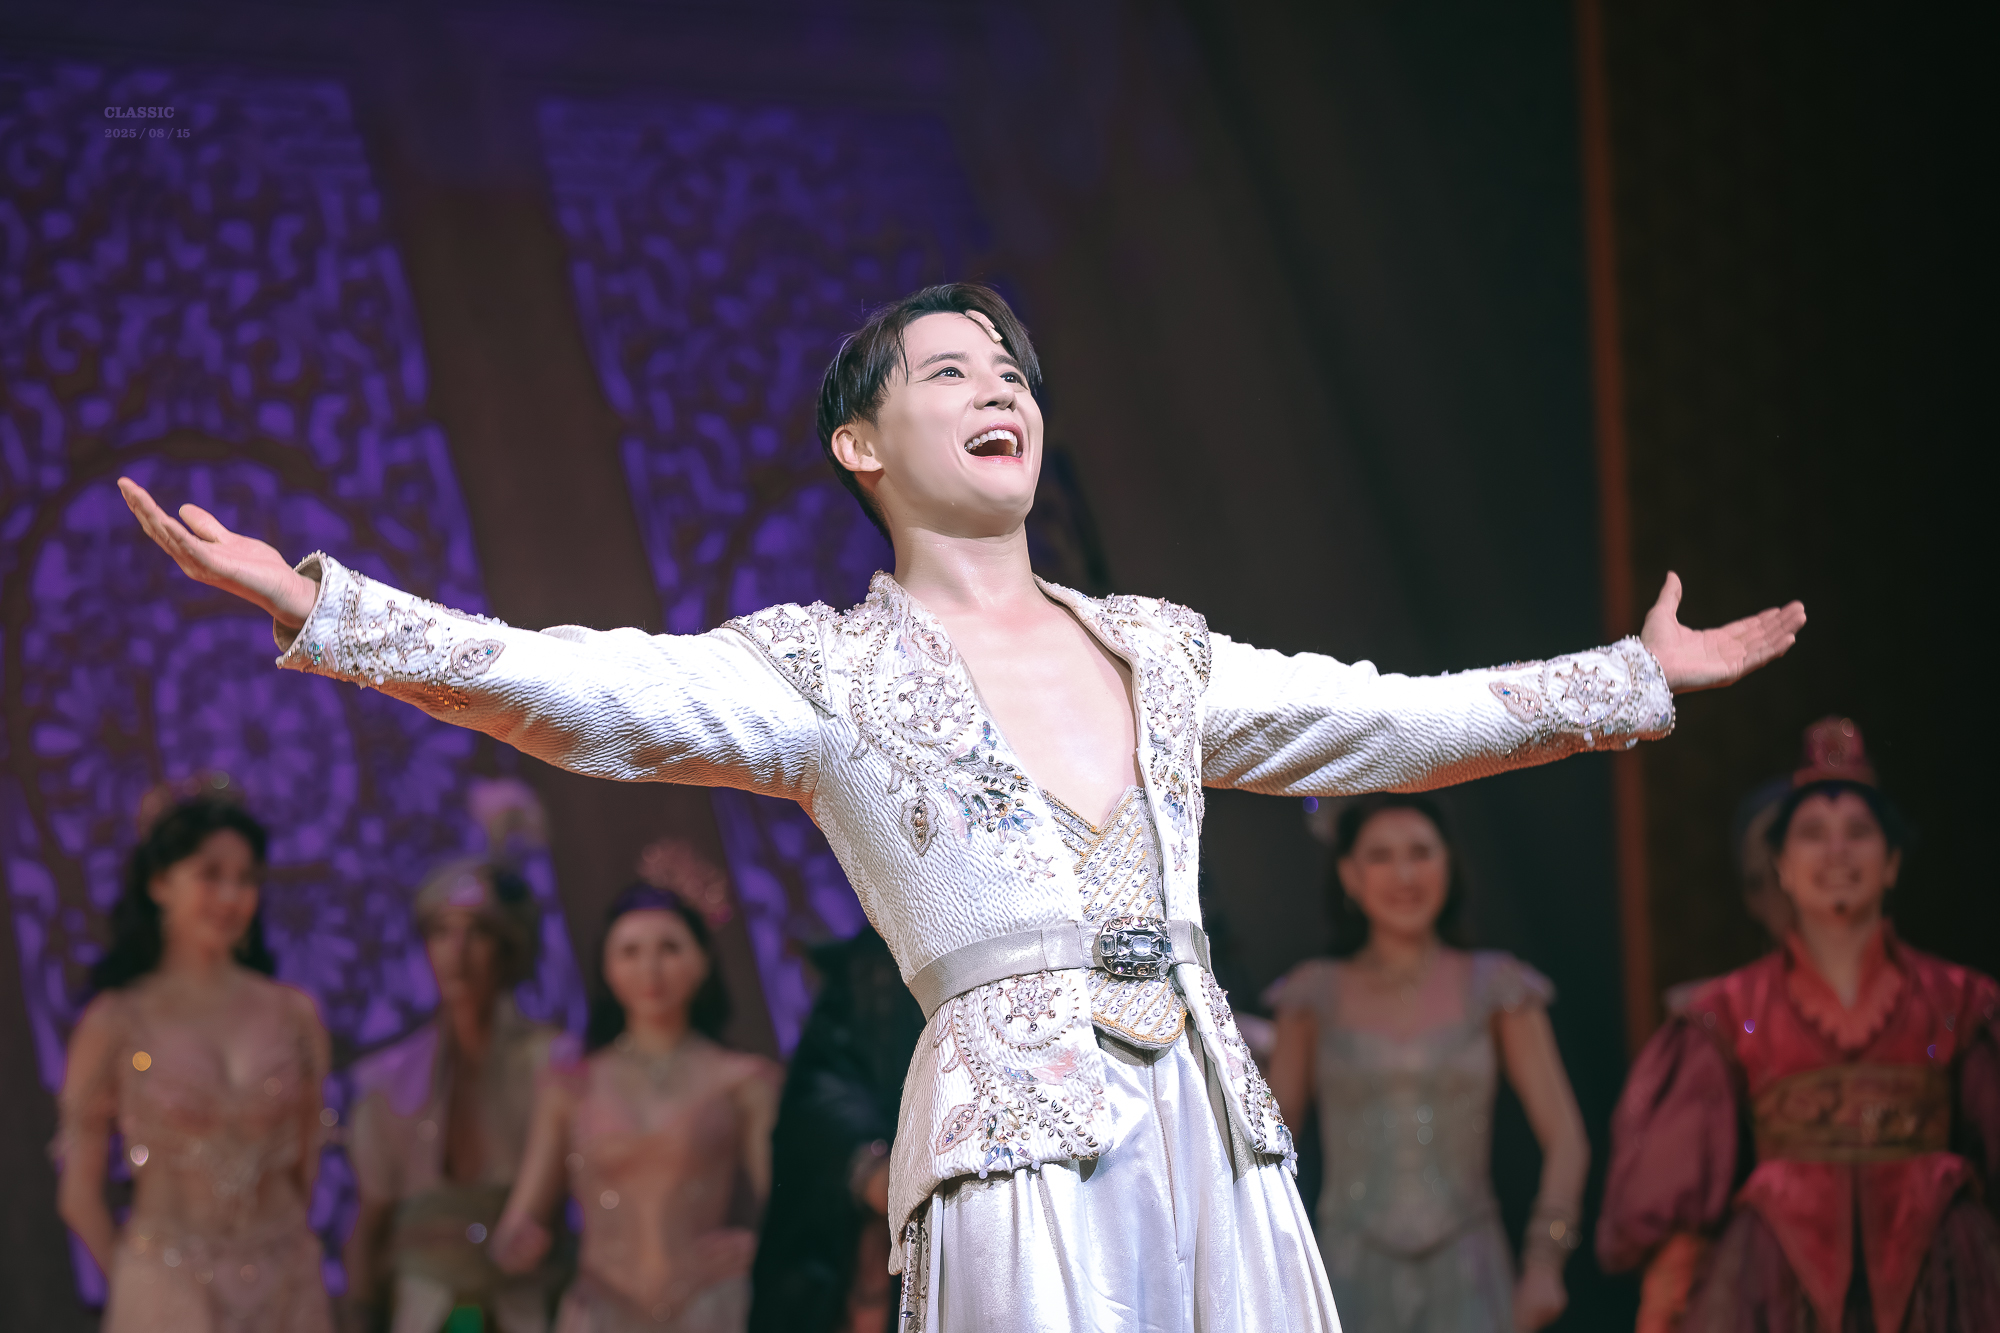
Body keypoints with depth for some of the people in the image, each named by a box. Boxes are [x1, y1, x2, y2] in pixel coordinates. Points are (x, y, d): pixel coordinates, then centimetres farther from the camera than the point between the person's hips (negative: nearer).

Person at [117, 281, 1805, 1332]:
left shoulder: (1157, 650, 20)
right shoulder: (826, 673, 5)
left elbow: (1397, 723, 25)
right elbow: (575, 687, -7)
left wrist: (1638, 678, 28)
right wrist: (319, 608, -18)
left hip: (1212, 1119, 5)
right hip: (1018, 1138, -5)